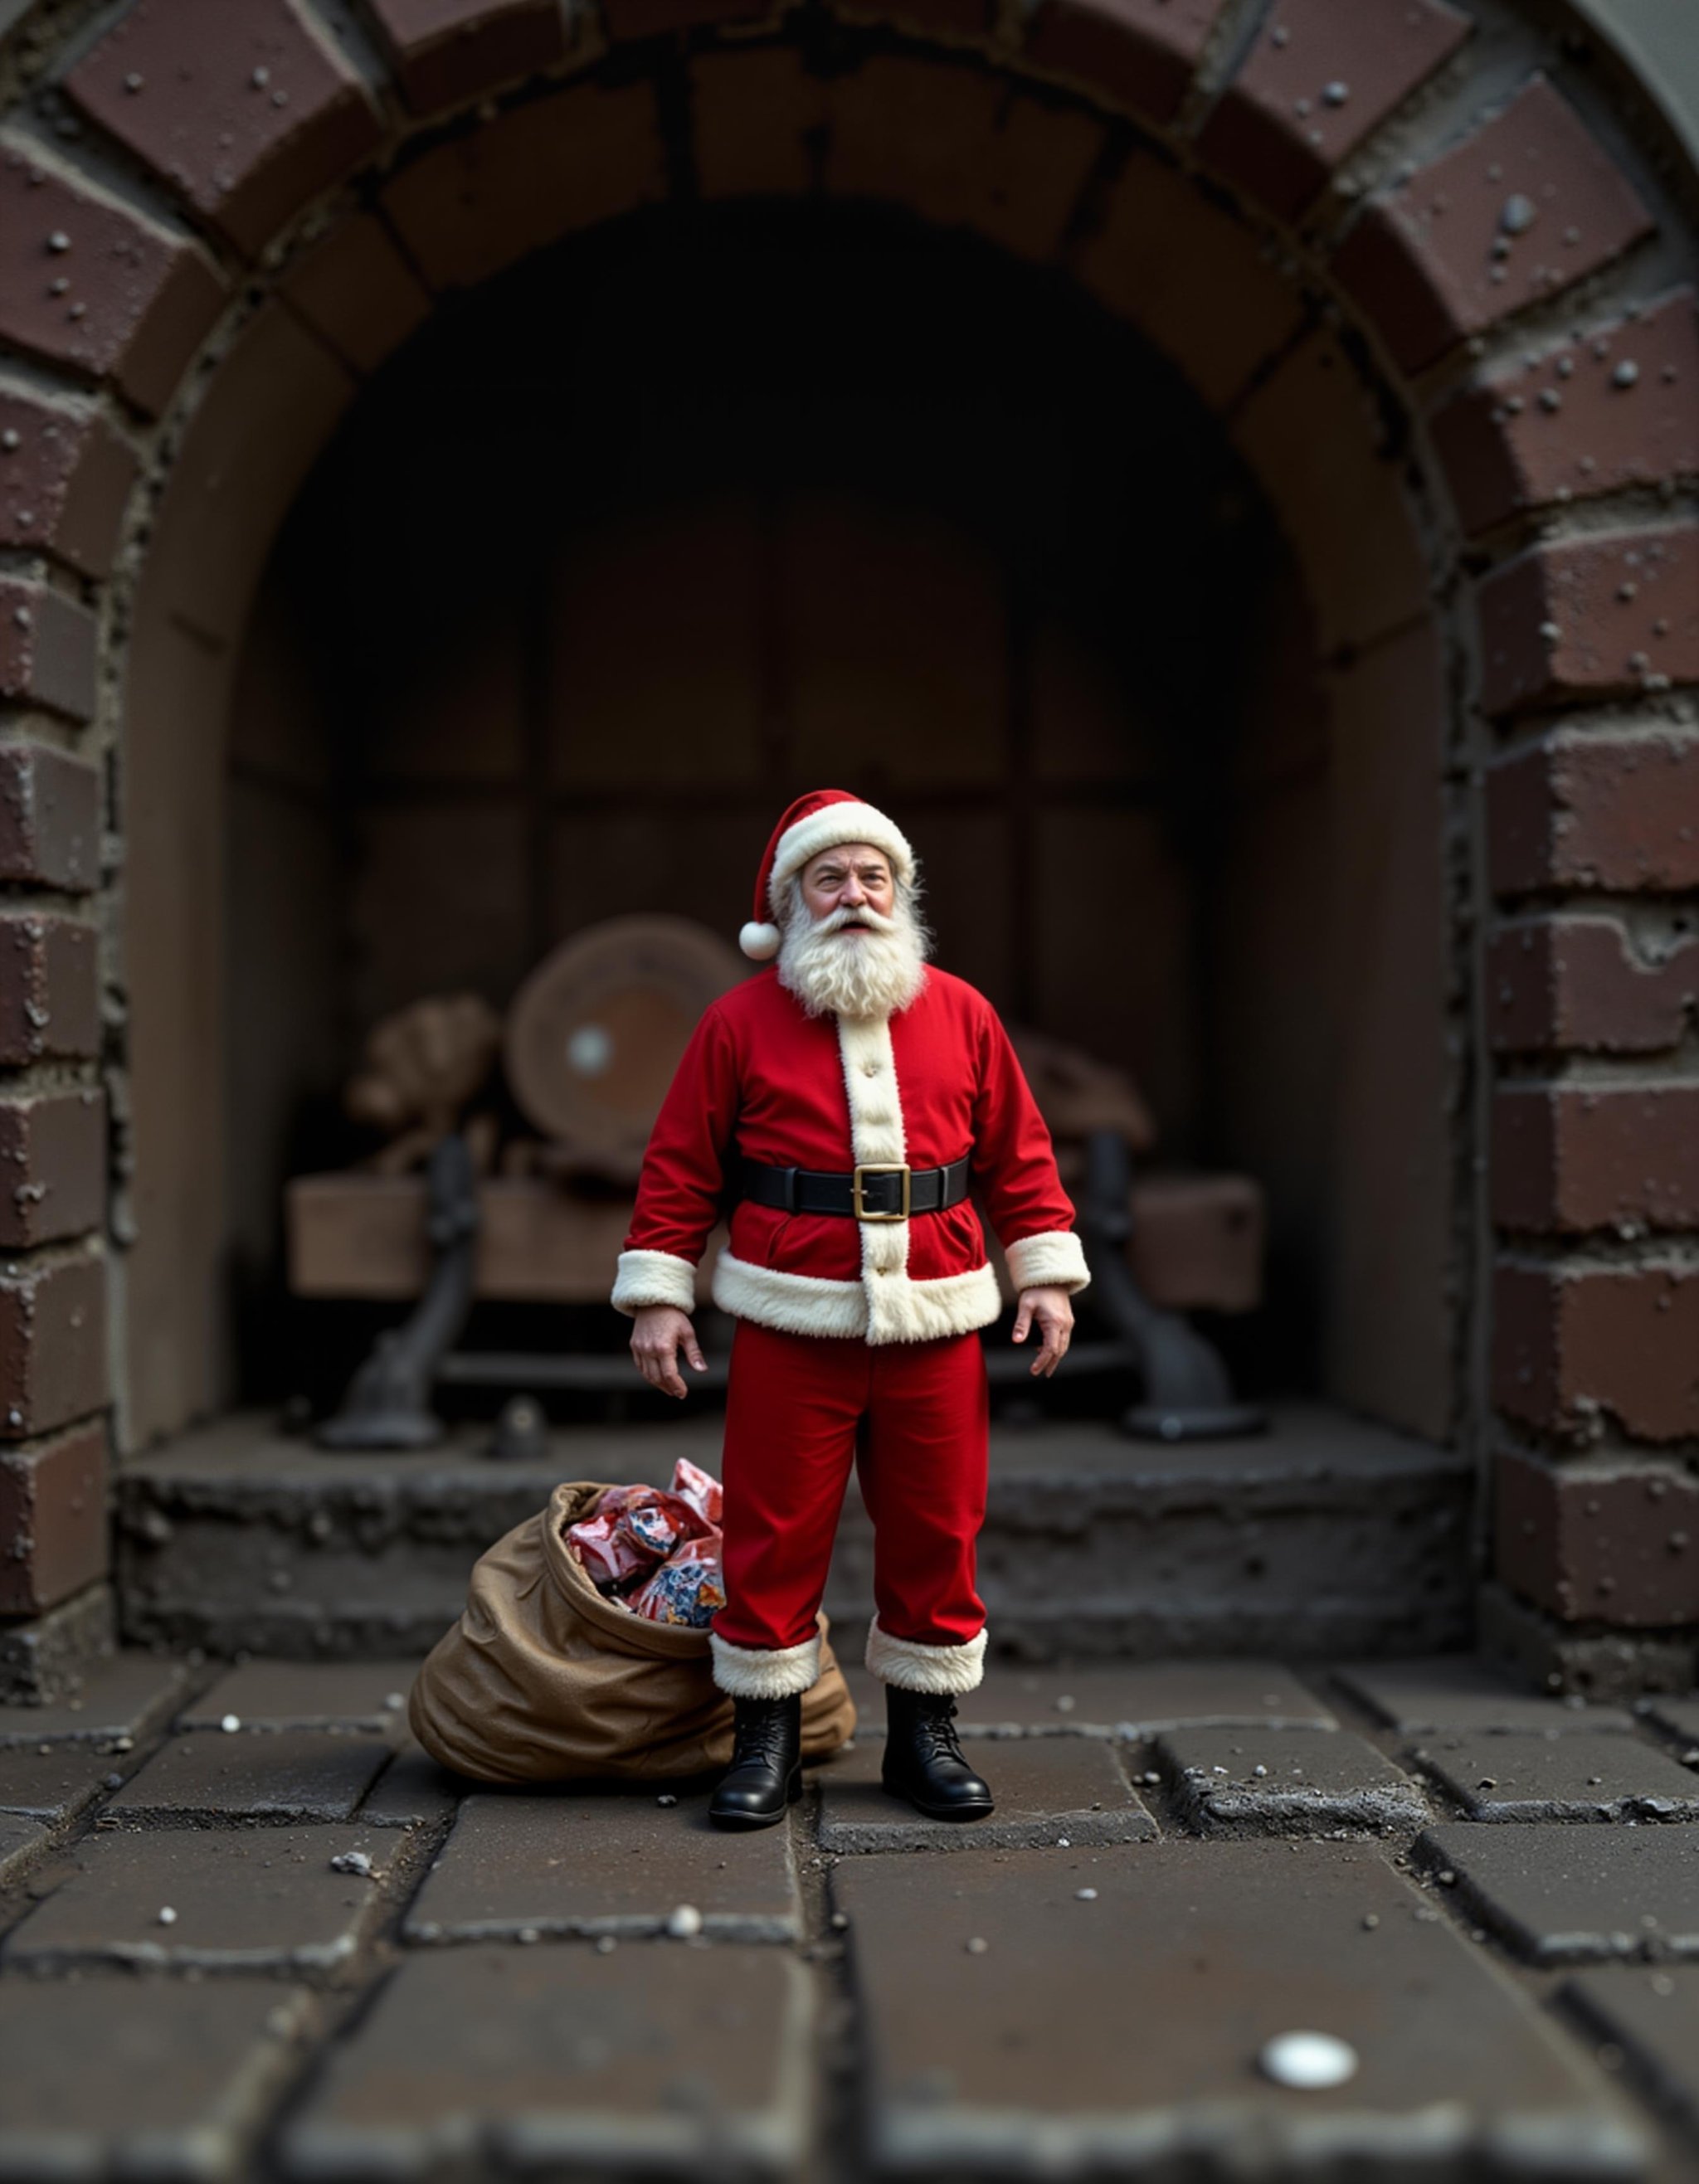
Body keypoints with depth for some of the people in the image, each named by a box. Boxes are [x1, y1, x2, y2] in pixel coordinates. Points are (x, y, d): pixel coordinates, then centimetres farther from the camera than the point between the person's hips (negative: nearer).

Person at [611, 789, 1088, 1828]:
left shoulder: (962, 1013, 9)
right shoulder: (738, 1021, 3)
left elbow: (1020, 1152, 11)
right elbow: (680, 1168, 3)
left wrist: (1048, 1274, 5)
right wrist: (657, 1293, -2)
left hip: (935, 1321, 2)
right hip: (790, 1324, -2)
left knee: (936, 1532, 8)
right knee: (776, 1534, 3)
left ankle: (926, 1732, 24)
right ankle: (766, 1740, 18)